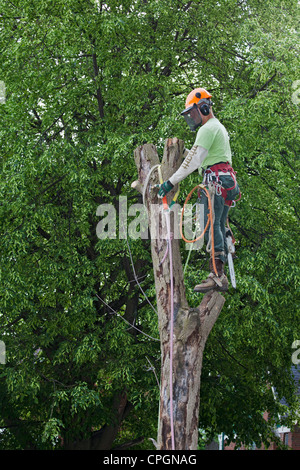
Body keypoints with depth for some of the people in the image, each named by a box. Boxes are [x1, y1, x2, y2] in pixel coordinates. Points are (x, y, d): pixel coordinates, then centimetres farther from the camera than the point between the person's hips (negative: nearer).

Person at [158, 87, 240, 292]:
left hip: (215, 180, -10)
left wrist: (171, 182, -16)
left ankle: (216, 275, -22)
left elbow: (194, 160, -16)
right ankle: (222, 278, 5)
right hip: (227, 181, 10)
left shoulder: (208, 129, -8)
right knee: (219, 227, 7)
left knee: (211, 226, -15)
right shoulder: (220, 128, 26)